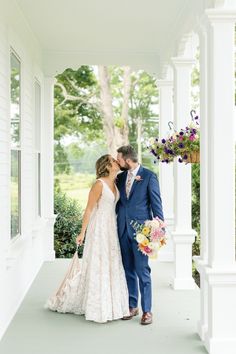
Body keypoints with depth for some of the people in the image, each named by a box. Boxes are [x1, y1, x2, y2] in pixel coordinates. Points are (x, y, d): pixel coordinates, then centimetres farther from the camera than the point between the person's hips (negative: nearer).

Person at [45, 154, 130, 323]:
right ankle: (97, 308, 11)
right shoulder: (99, 184, -13)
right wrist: (82, 233, -10)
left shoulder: (116, 183, 9)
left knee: (111, 265, 11)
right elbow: (89, 209, -11)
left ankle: (108, 304, 23)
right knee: (97, 266, 0)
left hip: (112, 228, 8)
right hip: (99, 228, -7)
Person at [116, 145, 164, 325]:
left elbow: (156, 203, -5)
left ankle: (147, 310, 7)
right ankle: (132, 306, 23)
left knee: (142, 271, -3)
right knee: (128, 270, 11)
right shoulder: (121, 177, 12)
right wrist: (116, 224, 10)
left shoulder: (149, 176, -5)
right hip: (123, 229, 6)